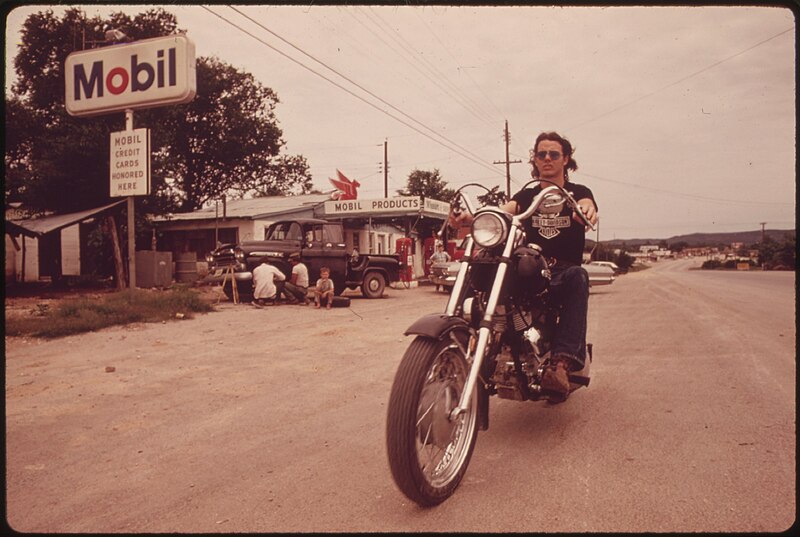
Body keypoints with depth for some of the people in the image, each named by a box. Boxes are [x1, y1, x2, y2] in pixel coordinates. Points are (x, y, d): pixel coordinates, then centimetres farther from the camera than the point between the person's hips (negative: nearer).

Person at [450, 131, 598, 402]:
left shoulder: (578, 192, 12)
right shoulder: (527, 194, 18)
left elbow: (587, 206, -13)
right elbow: (503, 210, -4)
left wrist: (587, 210, -40)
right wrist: (472, 216, -27)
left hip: (563, 272, -2)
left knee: (577, 277, -38)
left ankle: (562, 362, -49)